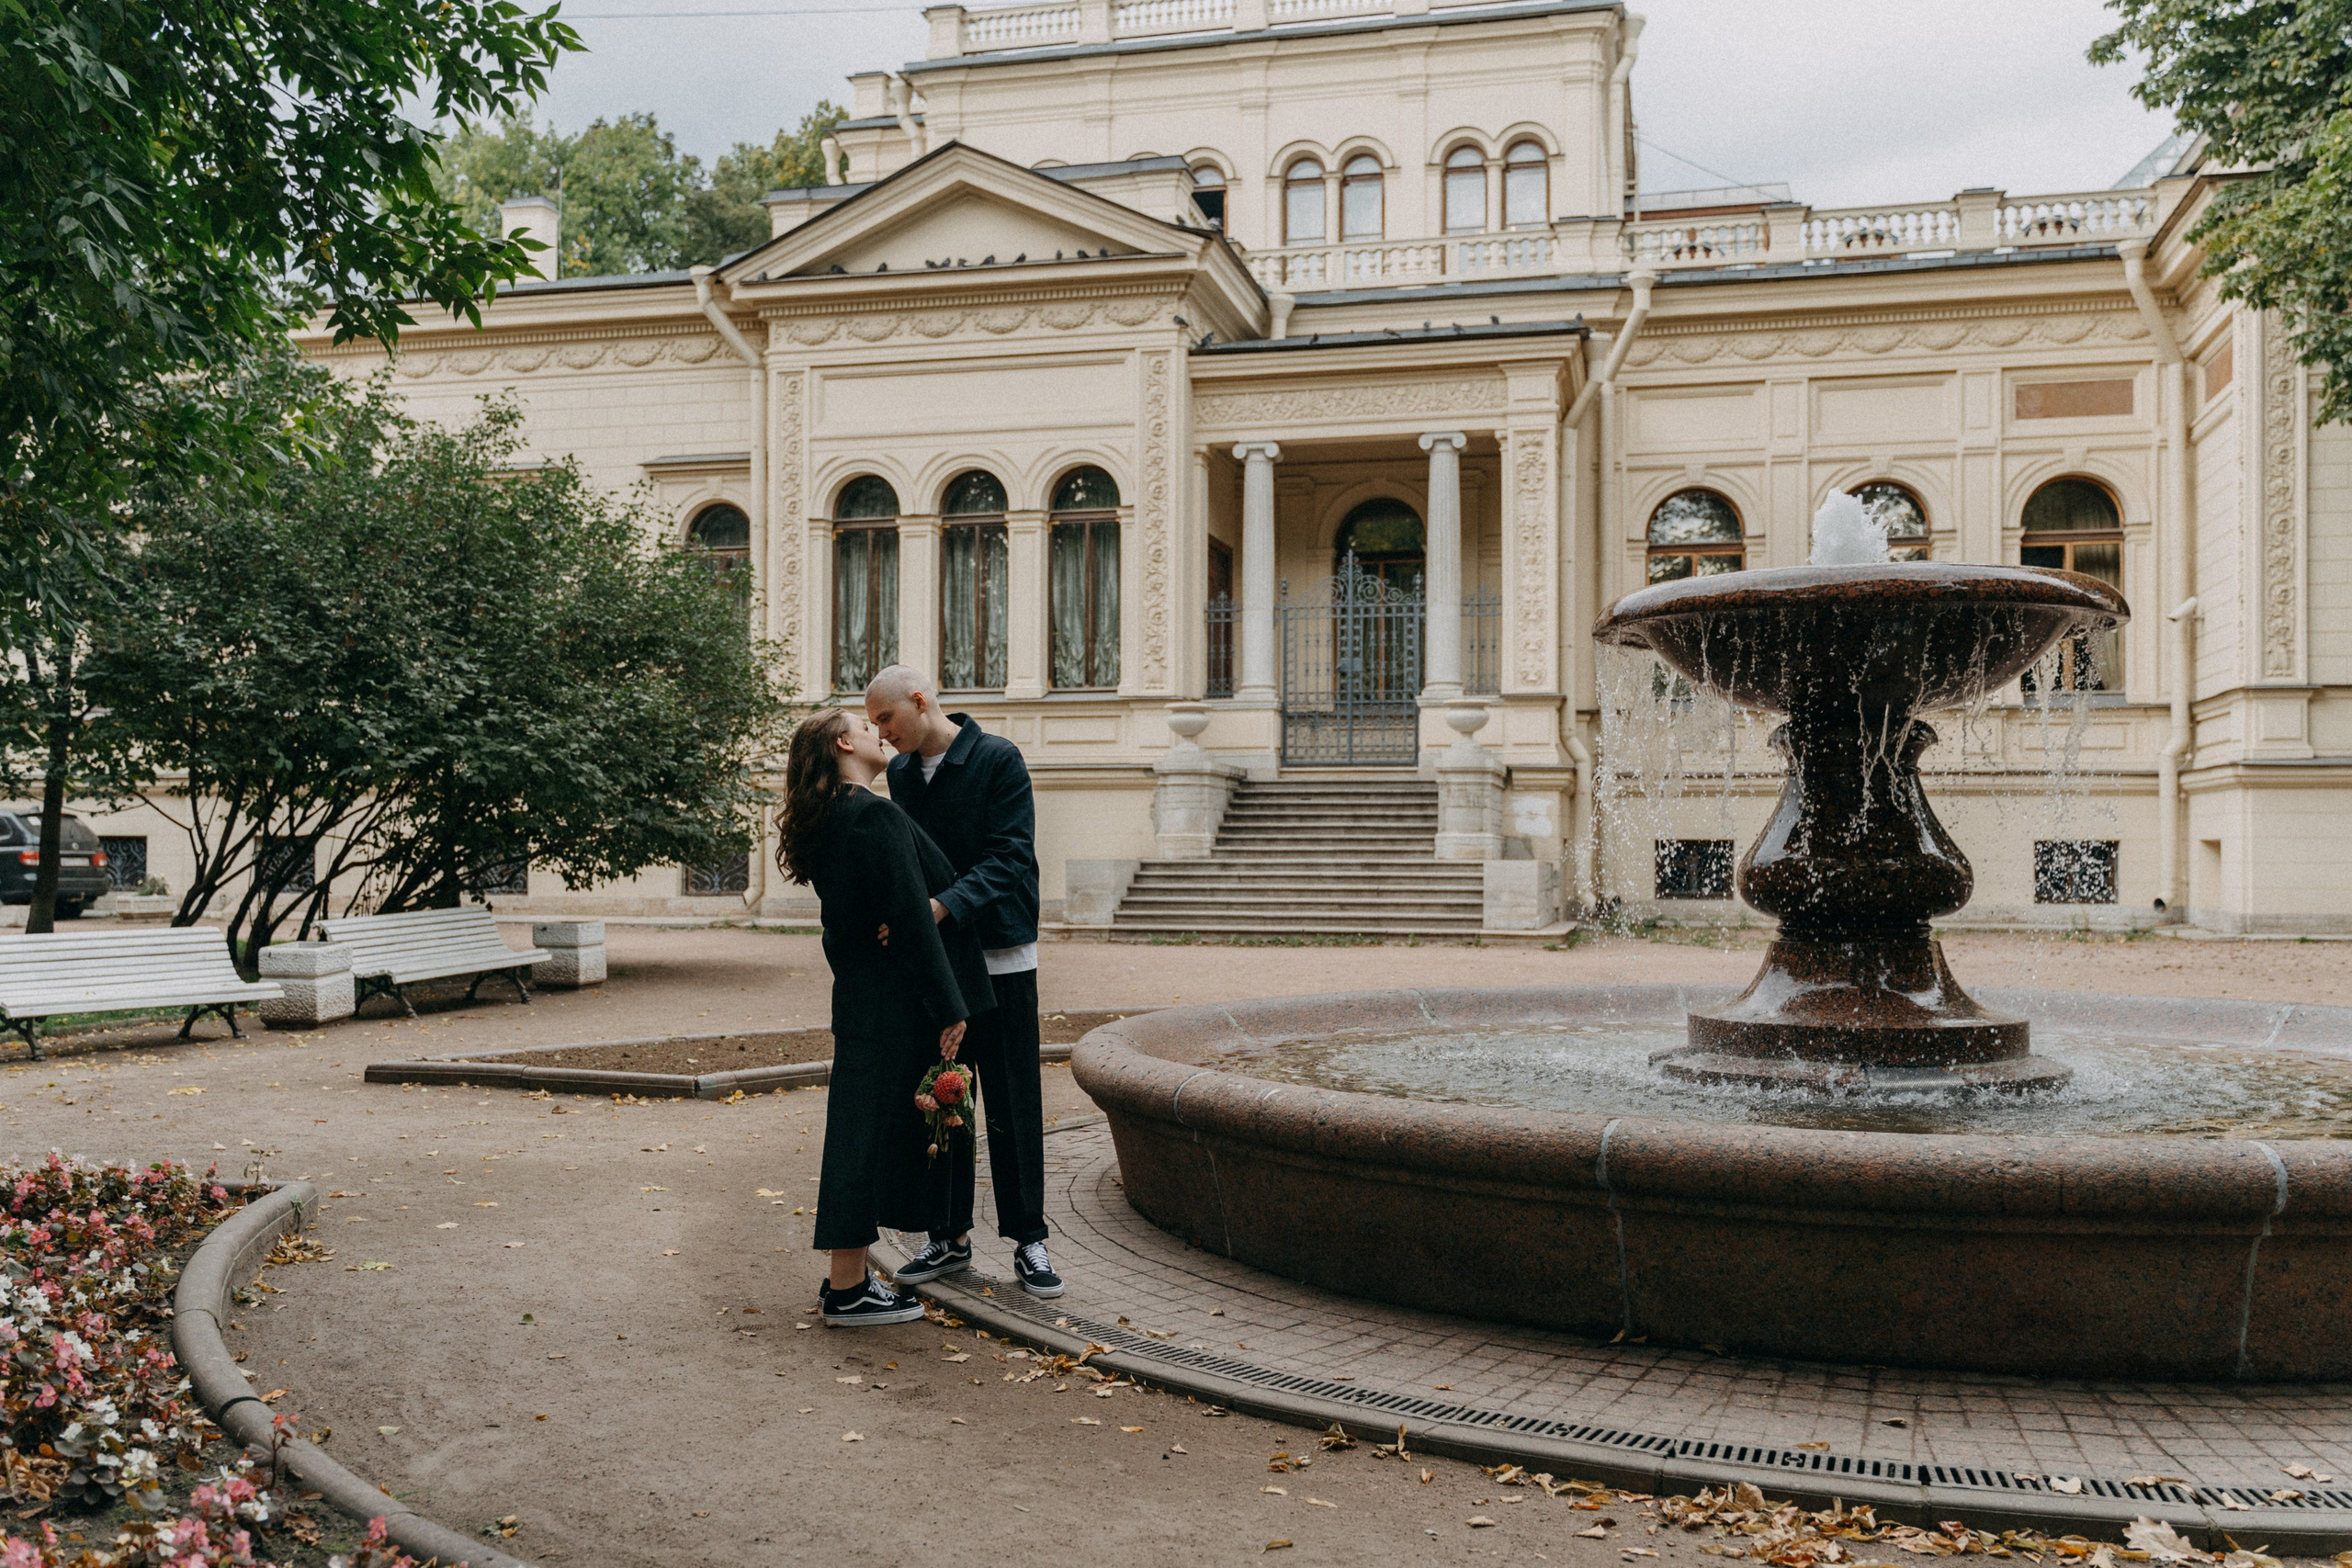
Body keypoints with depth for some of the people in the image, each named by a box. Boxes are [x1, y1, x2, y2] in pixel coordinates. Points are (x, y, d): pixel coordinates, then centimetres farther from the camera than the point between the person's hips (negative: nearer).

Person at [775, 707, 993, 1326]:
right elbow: (912, 919, -21)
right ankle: (848, 1291, 6)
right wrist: (949, 1009, -19)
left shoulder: (827, 823, 14)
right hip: (895, 1006, -10)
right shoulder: (877, 817, -17)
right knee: (875, 1131, -2)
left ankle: (846, 1279, 23)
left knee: (861, 1133, 14)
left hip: (861, 998, 10)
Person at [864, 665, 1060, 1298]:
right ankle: (951, 1237, 22)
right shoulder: (900, 773, 9)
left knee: (1013, 1104, 1)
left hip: (1000, 954, -5)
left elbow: (1009, 857, -17)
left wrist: (947, 904, -31)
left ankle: (1028, 1240, 12)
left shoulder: (999, 759, -9)